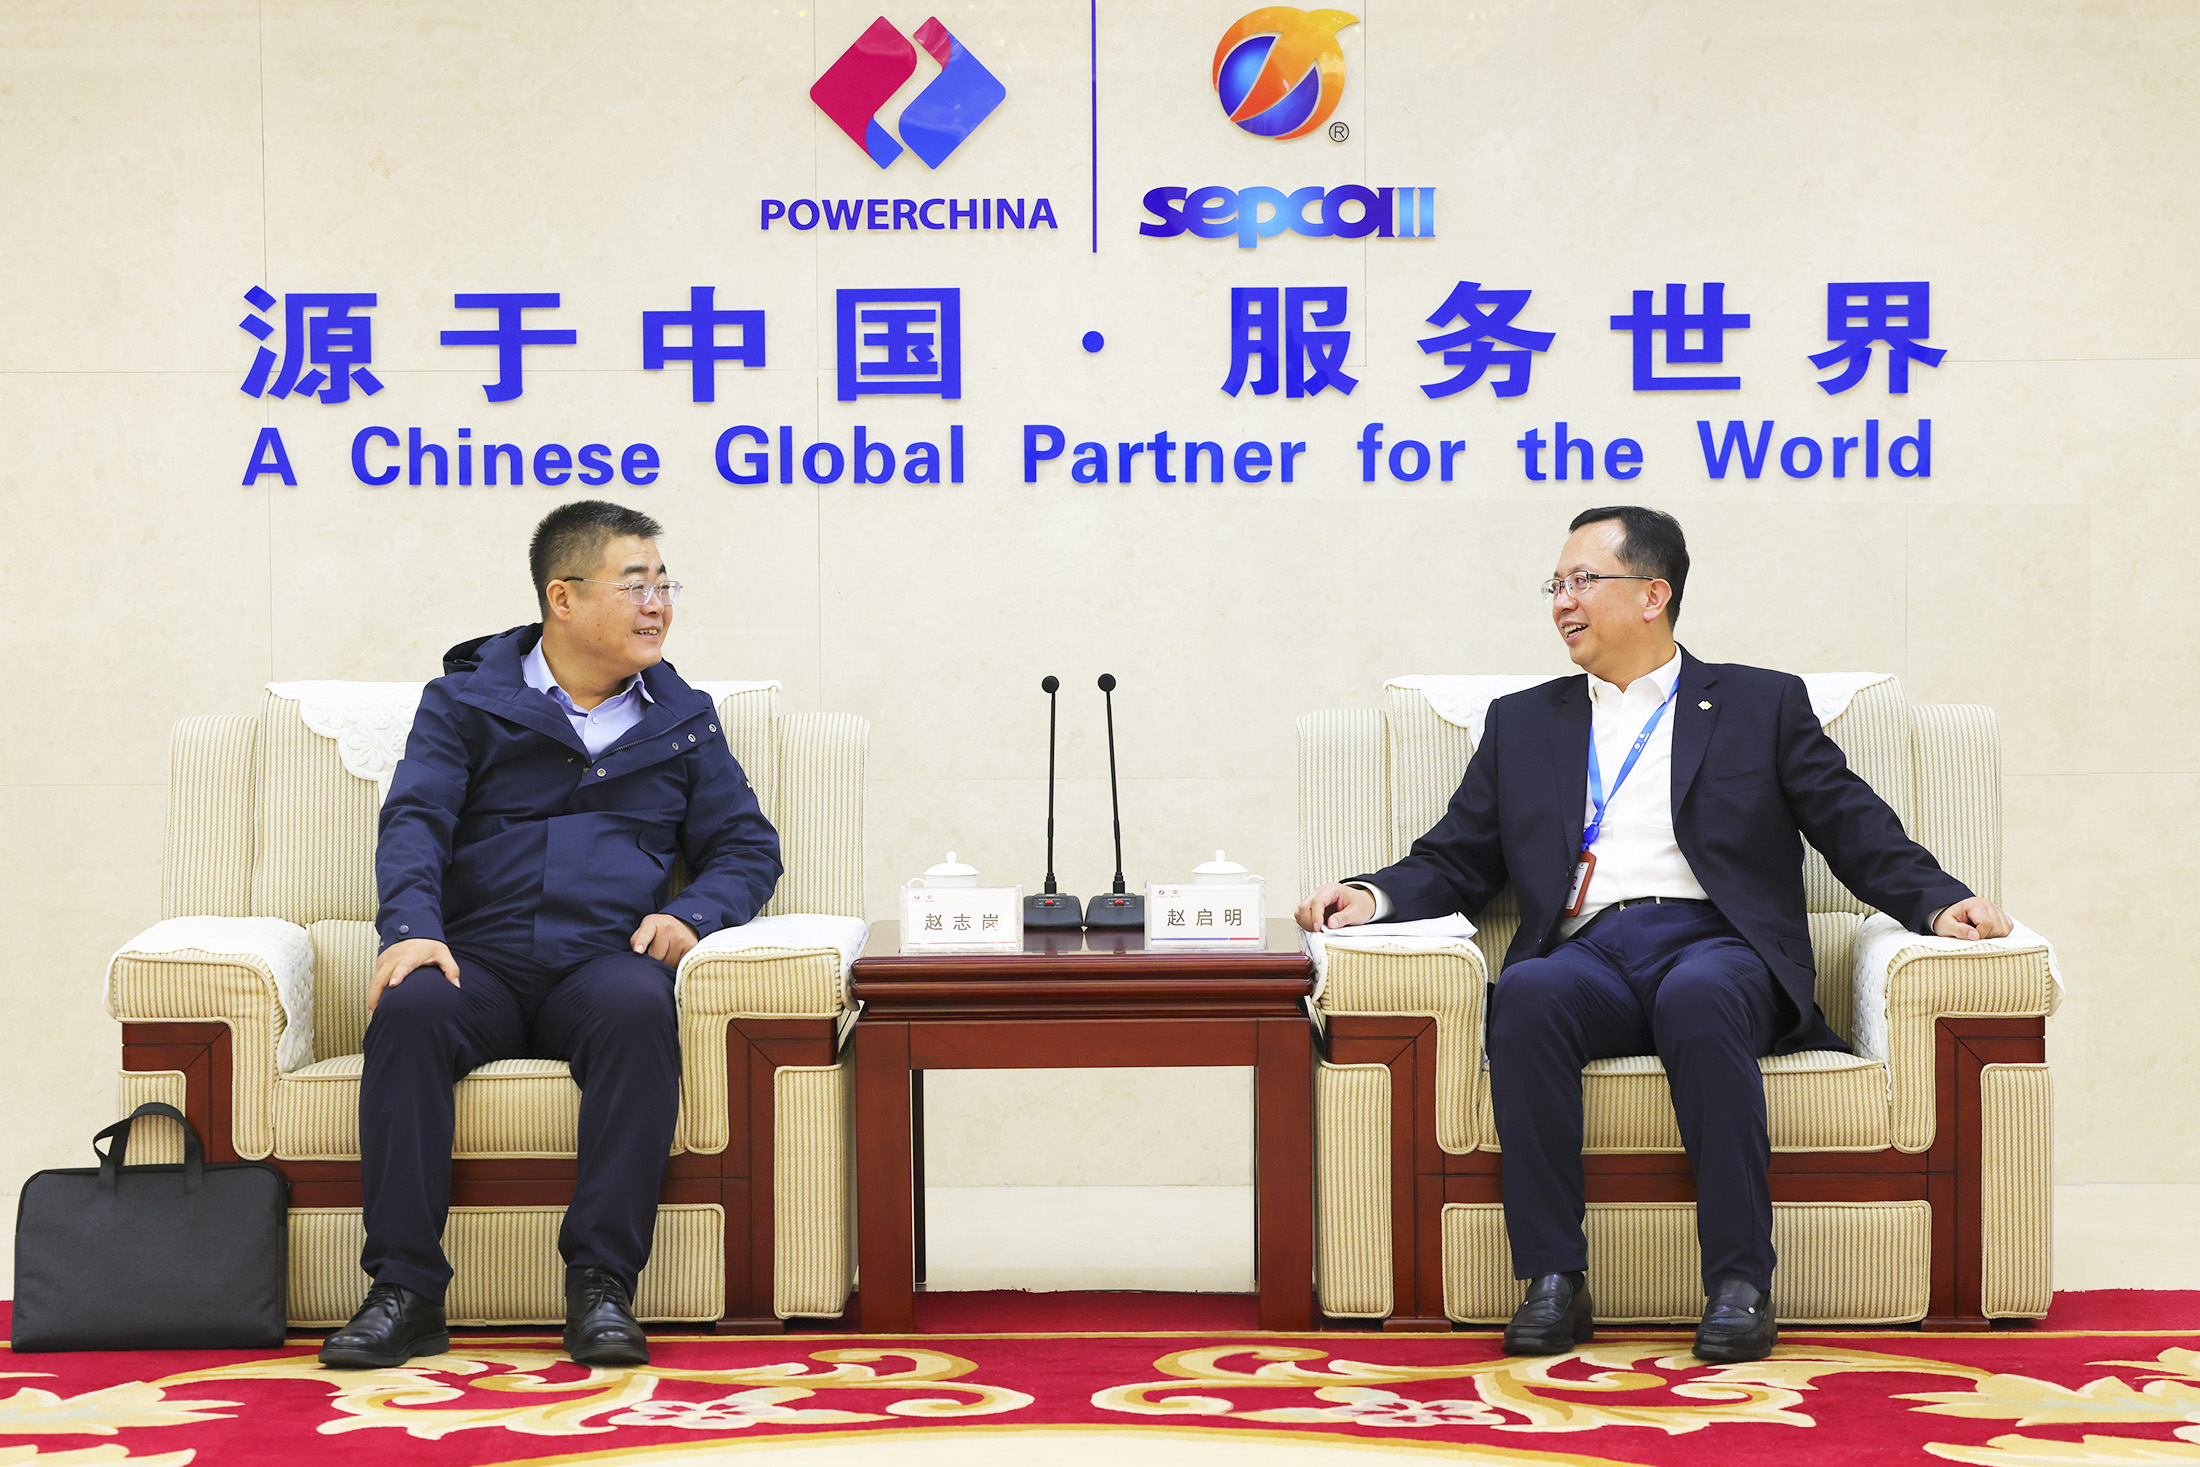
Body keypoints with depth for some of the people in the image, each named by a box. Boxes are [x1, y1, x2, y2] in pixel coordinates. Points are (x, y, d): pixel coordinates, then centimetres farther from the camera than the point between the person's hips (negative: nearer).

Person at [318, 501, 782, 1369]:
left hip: (603, 962, 1)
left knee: (640, 1010, -35)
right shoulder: (466, 698, 13)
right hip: (479, 960, 0)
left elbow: (748, 847, 19)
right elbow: (415, 820, 0)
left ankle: (602, 1283, -33)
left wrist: (693, 914, -3)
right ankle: (406, 1291, -30)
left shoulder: (681, 720, 20)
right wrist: (411, 927, -19)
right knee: (409, 1008, -34)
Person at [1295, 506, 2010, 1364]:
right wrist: (1373, 897, 1)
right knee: (1526, 994, -34)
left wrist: (1941, 903, -6)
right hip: (1587, 954, 2)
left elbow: (1859, 833, 12)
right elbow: (1456, 863, 21)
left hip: (1714, 946, -2)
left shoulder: (1761, 705, 19)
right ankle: (1553, 1279, -29)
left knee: (1698, 998, -38)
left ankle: (1740, 1283, -33)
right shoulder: (1522, 723, 27)